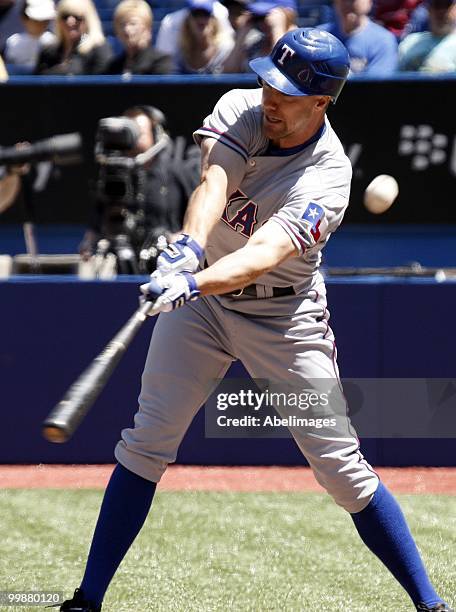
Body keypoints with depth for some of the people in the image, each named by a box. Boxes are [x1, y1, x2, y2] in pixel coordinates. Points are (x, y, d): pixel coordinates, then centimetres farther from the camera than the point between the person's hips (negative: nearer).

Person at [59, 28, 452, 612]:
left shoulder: (328, 179, -24)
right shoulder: (242, 108, -13)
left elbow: (264, 253, -38)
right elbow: (213, 183, -31)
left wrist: (193, 283, -55)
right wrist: (189, 246, -51)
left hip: (285, 317, -3)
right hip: (201, 297, 3)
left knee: (342, 466, -5)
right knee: (145, 443, -1)